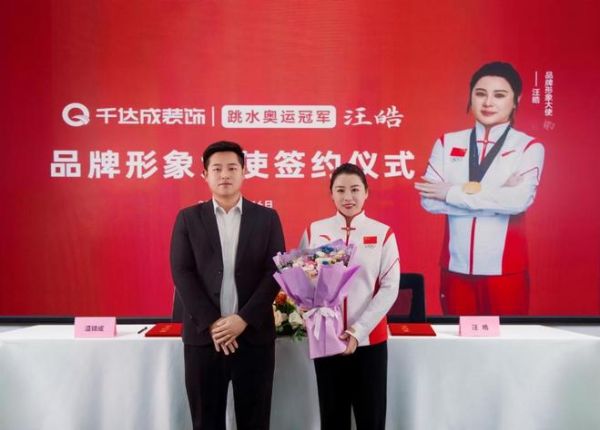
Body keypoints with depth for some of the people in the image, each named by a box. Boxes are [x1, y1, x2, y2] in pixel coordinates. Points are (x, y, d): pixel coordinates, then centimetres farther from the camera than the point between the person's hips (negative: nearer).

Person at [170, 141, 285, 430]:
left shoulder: (267, 218, 6)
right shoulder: (188, 219, 6)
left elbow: (275, 272, -1)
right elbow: (182, 273, -2)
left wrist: (243, 319, -12)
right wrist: (211, 323, -12)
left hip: (254, 336, 0)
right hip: (203, 336, 0)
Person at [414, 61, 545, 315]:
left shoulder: (529, 147, -1)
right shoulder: (447, 143, 4)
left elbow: (519, 200, -18)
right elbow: (429, 199, -7)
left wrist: (453, 192, -12)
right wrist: (497, 199, -13)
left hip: (505, 270, -1)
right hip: (456, 267, 2)